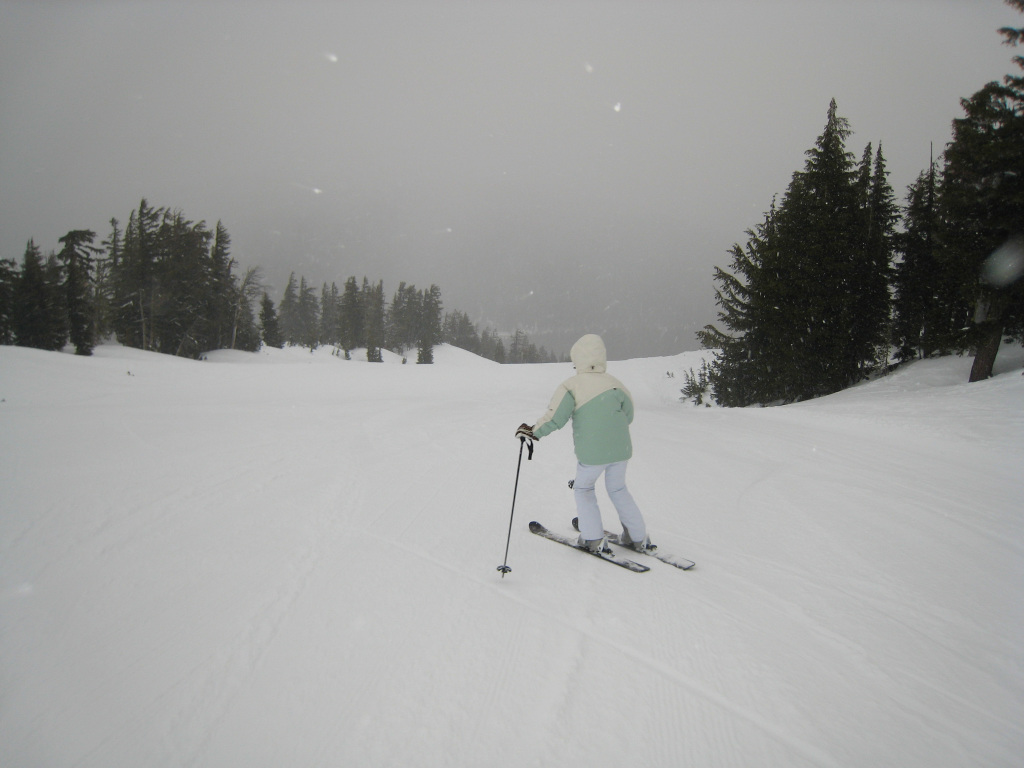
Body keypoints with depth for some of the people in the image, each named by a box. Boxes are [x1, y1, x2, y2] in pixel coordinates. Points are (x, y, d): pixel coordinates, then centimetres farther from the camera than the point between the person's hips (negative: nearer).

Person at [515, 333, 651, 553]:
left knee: (583, 489, 21)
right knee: (618, 489, 24)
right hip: (621, 449, 4)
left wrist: (532, 432, -3)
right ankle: (638, 538, 28)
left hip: (591, 453, -4)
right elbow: (628, 416, 11)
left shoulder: (571, 386, -12)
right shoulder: (615, 383, 1)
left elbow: (554, 419, -16)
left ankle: (593, 539, 17)